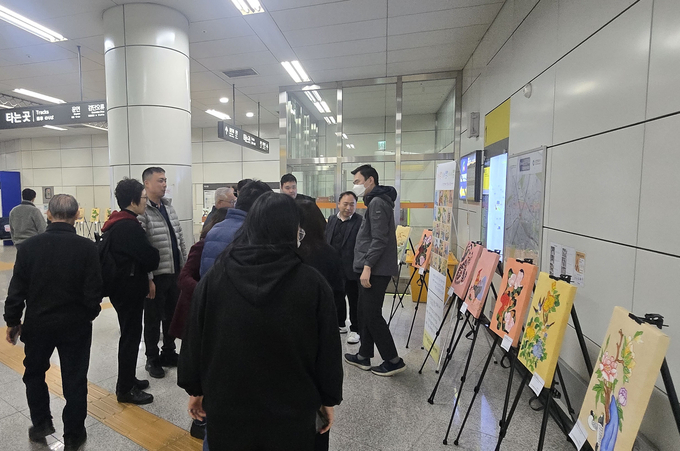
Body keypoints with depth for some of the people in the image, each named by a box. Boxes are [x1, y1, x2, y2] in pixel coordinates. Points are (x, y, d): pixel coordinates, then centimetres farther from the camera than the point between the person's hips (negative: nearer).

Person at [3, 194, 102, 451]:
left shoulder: (29, 246, -10)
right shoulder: (87, 248, -17)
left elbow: (17, 289, -4)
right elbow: (94, 292, -15)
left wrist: (12, 321, 10)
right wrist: (90, 314, 5)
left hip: (38, 323, 2)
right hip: (75, 324, -2)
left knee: (34, 372, 27)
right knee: (74, 380, 11)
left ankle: (41, 424, 34)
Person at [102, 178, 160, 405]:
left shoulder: (115, 223, 10)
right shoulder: (130, 226, -22)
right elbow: (150, 258, -21)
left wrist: (151, 256, 1)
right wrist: (158, 255, 0)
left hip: (120, 287, 10)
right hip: (130, 289, -10)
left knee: (129, 334, 20)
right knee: (130, 337, 3)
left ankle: (127, 379, 34)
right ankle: (125, 389, 16)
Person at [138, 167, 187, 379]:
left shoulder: (169, 206, 10)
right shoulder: (141, 211, -15)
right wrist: (148, 279, -18)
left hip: (175, 273, 7)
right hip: (156, 276, -7)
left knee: (172, 316, 18)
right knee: (153, 319, 9)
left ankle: (169, 353, 34)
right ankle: (152, 360, 27)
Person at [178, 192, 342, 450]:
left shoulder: (214, 278, -11)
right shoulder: (312, 282, -18)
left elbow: (194, 341, -2)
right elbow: (328, 350, -10)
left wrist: (195, 390, 13)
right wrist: (329, 399, 5)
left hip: (227, 407, 2)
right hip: (291, 412, -1)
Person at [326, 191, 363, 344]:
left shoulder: (360, 221, -11)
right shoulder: (331, 219, 9)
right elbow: (326, 241, 14)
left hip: (352, 268, -6)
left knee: (354, 301, 6)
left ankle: (355, 330, 20)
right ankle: (340, 325, 37)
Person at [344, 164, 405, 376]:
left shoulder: (378, 203, -14)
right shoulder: (375, 201, 18)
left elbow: (379, 239, -22)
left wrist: (367, 267, -23)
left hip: (375, 270, -10)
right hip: (373, 269, 10)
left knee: (372, 316, -3)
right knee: (365, 313, 15)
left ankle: (393, 360, 8)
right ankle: (364, 356, 25)